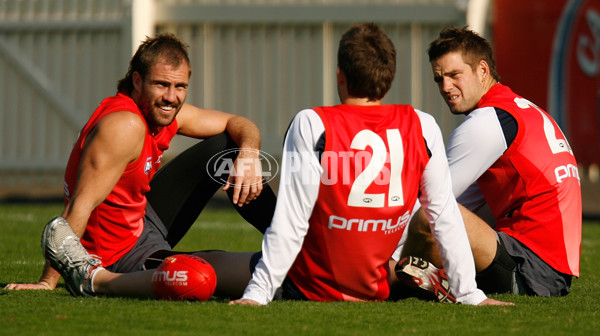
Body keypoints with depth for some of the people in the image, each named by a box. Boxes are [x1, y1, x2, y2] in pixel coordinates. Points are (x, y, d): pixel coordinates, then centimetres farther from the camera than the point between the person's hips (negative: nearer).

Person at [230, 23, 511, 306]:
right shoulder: (422, 127, -8)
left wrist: (257, 294, -17)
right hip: (376, 291, 4)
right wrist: (469, 294, 1)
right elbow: (444, 215, -4)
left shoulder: (312, 125, -19)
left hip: (310, 291, -3)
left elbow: (290, 222, -21)